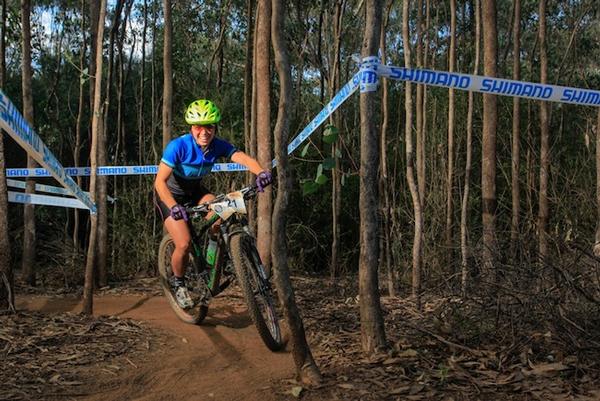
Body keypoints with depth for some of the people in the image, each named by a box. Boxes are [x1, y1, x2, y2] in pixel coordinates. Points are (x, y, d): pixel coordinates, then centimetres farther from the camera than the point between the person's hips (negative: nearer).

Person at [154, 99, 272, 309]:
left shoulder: (218, 146, -18)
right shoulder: (178, 146, -30)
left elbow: (243, 158, -32)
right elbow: (160, 181, -33)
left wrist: (261, 171, -54)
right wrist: (174, 206, -49)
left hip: (194, 190, 4)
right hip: (170, 194, -4)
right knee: (184, 244, -18)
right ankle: (179, 283, 10)